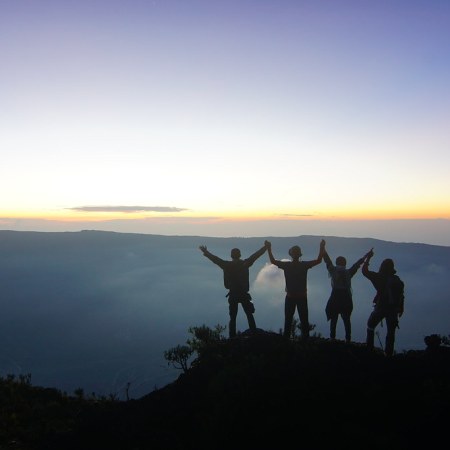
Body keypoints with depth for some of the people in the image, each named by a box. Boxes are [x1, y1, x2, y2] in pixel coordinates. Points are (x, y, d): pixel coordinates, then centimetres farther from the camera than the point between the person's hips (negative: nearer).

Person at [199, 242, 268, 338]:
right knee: (250, 316, 10)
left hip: (233, 295, 0)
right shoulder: (245, 264, -5)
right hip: (244, 294, 0)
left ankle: (232, 338, 4)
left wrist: (205, 252, 17)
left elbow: (215, 259, 4)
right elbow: (256, 255, 3)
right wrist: (265, 247, 13)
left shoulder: (227, 265, -5)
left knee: (233, 318, 7)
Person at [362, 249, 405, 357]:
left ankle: (369, 348, 12)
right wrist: (401, 308, 14)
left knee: (370, 327, 16)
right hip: (393, 309, 3)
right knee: (391, 332, 9)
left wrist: (368, 258, 5)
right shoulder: (397, 280, 3)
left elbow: (364, 271, -1)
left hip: (380, 307, -3)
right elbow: (401, 296, 4)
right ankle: (388, 353, 8)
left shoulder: (379, 277, -9)